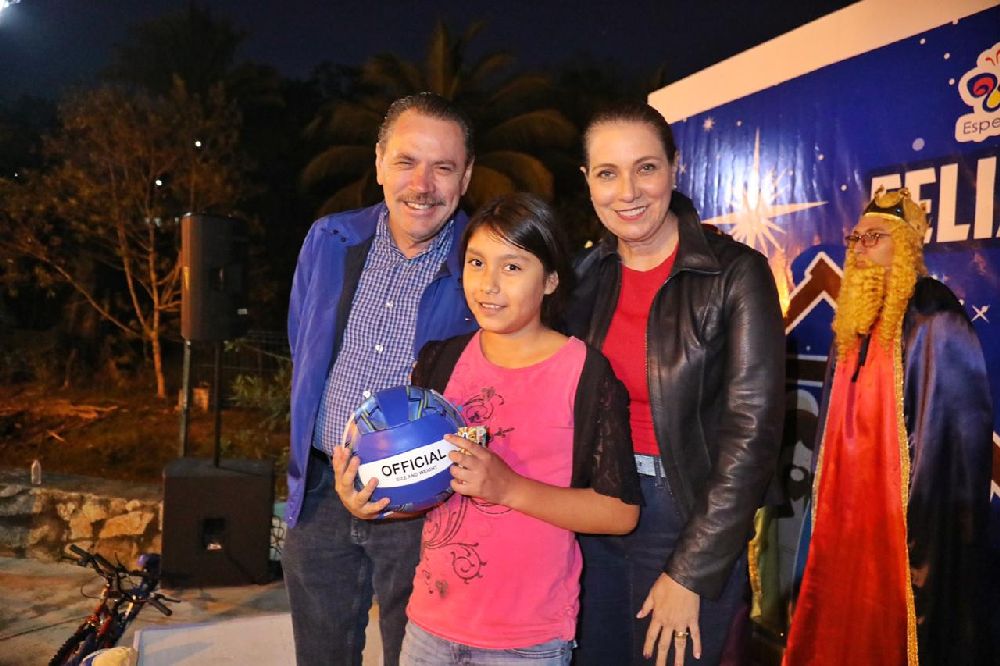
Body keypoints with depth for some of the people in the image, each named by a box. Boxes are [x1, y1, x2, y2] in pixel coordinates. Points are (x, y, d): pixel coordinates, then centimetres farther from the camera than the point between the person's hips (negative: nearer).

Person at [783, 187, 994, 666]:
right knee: (842, 624, 16)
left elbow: (959, 422, -17)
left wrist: (923, 515, -20)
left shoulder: (932, 317, -12)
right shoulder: (855, 318, 12)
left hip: (904, 510, -7)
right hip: (846, 504, 7)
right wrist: (823, 494, 16)